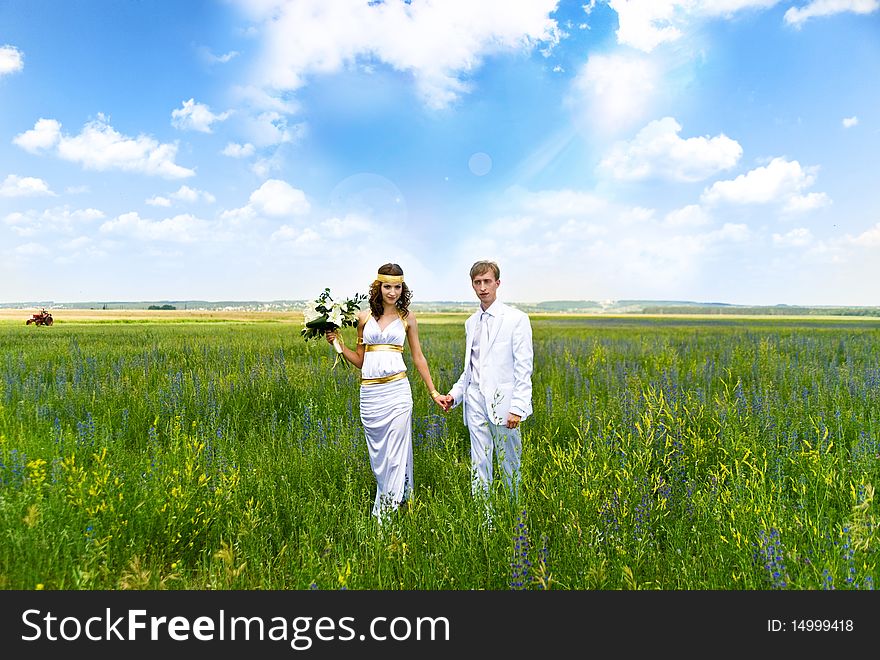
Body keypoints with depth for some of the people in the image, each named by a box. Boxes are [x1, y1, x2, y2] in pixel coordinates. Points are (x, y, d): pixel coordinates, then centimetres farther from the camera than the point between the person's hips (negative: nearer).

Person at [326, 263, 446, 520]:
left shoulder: (407, 317, 6)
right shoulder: (364, 317, 10)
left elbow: (418, 357, 10)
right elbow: (360, 360, 16)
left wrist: (433, 392, 9)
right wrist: (338, 344, 2)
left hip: (397, 390, -2)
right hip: (369, 392, 2)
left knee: (395, 455, -3)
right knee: (378, 454, 10)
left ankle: (386, 511, 7)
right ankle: (386, 503, 26)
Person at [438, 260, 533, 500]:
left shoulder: (516, 319, -4)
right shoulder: (471, 323, 15)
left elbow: (523, 368, -8)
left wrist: (518, 408, -14)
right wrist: (454, 394, 9)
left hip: (503, 401, -5)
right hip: (475, 400, 5)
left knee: (510, 463, 5)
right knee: (479, 464, 8)